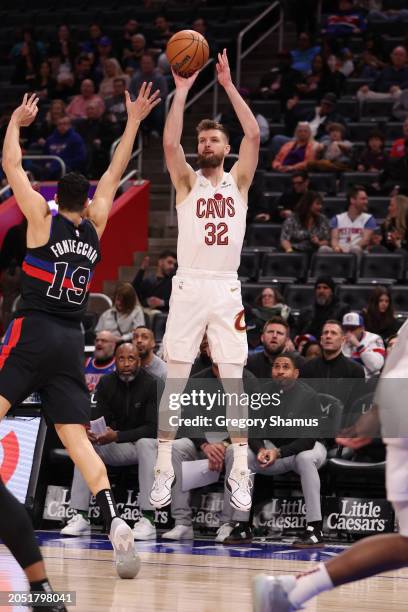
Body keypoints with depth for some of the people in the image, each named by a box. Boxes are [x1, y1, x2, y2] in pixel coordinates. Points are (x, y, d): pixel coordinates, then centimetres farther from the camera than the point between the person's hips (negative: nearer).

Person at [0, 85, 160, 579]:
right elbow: (114, 174, 23)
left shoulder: (43, 219, 2)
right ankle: (114, 521, -20)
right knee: (77, 440, -2)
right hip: (71, 341, 4)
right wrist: (133, 121, 29)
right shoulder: (94, 226, 12)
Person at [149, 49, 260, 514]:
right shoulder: (187, 181, 7)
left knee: (233, 381, 0)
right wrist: (181, 90, -12)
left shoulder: (238, 180, 10)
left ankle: (240, 471, 5)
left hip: (227, 289, 1)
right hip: (189, 286, -1)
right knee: (175, 380, -2)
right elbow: (169, 143, -11)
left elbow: (253, 134, -4)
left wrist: (228, 85, -6)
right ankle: (164, 468, 4)